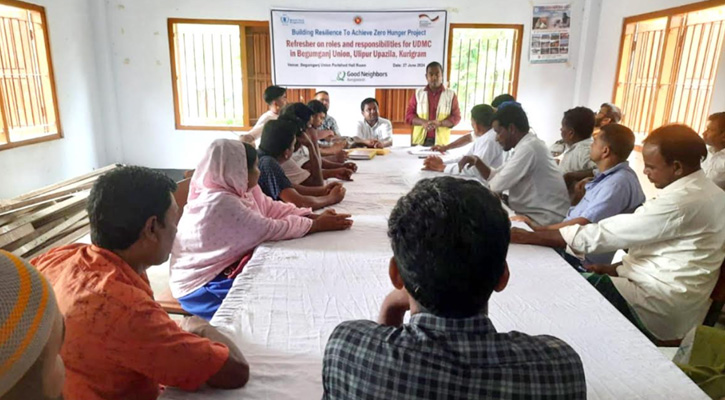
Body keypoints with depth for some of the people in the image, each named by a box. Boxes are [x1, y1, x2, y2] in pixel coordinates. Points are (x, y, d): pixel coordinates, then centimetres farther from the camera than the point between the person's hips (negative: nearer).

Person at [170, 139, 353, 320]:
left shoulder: (241, 188, -1)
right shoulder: (220, 203, -28)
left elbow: (272, 208, 3)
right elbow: (271, 229, -26)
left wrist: (314, 217, -9)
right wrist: (318, 225, -18)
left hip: (227, 267, 8)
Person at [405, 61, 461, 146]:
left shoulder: (451, 95, 7)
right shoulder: (418, 94, 9)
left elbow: (456, 117, 4)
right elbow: (408, 115, 6)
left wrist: (439, 123, -15)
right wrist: (423, 122, -13)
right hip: (420, 141, 1)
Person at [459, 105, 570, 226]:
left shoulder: (528, 148, -20)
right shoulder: (526, 145, 12)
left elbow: (498, 184, -22)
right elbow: (495, 177, 16)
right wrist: (477, 161, 1)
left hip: (543, 220, -8)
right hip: (535, 213, 9)